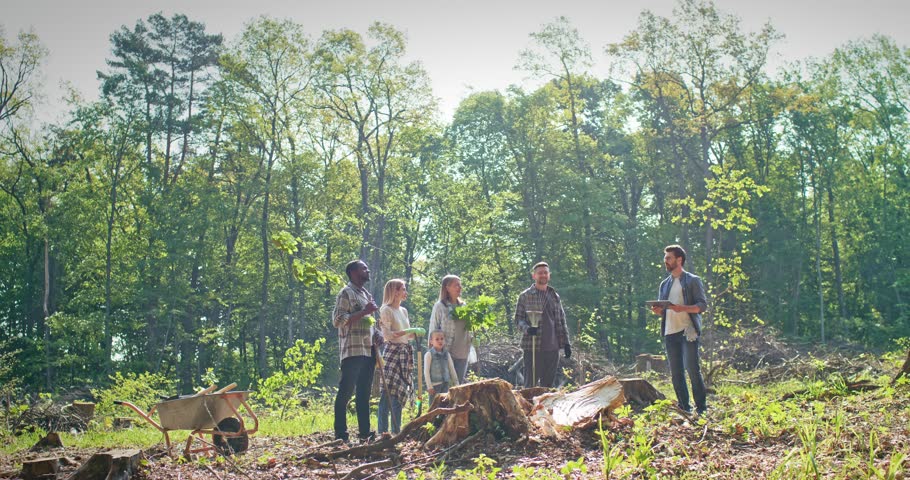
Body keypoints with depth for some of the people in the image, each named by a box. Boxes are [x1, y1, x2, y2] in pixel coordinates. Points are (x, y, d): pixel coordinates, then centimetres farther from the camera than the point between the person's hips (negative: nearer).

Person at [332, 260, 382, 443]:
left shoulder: (366, 294, 20)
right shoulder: (346, 293, -6)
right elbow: (338, 320, -16)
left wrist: (377, 335, 8)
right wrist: (364, 311, -18)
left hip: (368, 350, 9)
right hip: (352, 351, -8)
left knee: (364, 393, 11)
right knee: (346, 391, -6)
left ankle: (364, 432, 15)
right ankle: (341, 434, -2)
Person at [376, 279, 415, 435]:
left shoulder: (403, 311, 17)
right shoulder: (386, 310, -5)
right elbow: (387, 335, -13)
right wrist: (407, 332, -21)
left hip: (404, 353, 8)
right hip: (391, 352, -8)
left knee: (399, 393, 8)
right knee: (388, 393, -9)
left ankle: (396, 431, 12)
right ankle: (382, 431, -7)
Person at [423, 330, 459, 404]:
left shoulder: (446, 354, 9)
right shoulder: (429, 354, -6)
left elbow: (452, 369, 13)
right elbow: (426, 371, -8)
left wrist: (456, 383, 11)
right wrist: (429, 386, -12)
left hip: (445, 384, 5)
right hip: (435, 384, -5)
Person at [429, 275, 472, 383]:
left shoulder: (463, 305, 12)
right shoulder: (440, 306, -4)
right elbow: (433, 330, -3)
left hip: (462, 353, 5)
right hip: (446, 352, -5)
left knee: (459, 383, 9)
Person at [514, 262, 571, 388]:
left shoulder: (555, 296, 15)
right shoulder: (525, 296, 3)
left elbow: (561, 321, 17)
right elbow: (518, 319, 0)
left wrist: (566, 343, 11)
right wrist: (526, 328, -20)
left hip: (552, 348, 4)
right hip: (532, 347, -4)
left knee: (549, 384, 8)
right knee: (531, 383, -5)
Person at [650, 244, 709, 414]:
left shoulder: (693, 281, 1)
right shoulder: (664, 284, 19)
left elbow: (703, 305, -6)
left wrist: (682, 308, -22)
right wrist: (658, 311, -1)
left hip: (687, 331, -6)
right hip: (670, 332, 6)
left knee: (692, 369, -10)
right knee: (676, 373, 6)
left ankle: (701, 408, -2)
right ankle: (684, 408, 12)